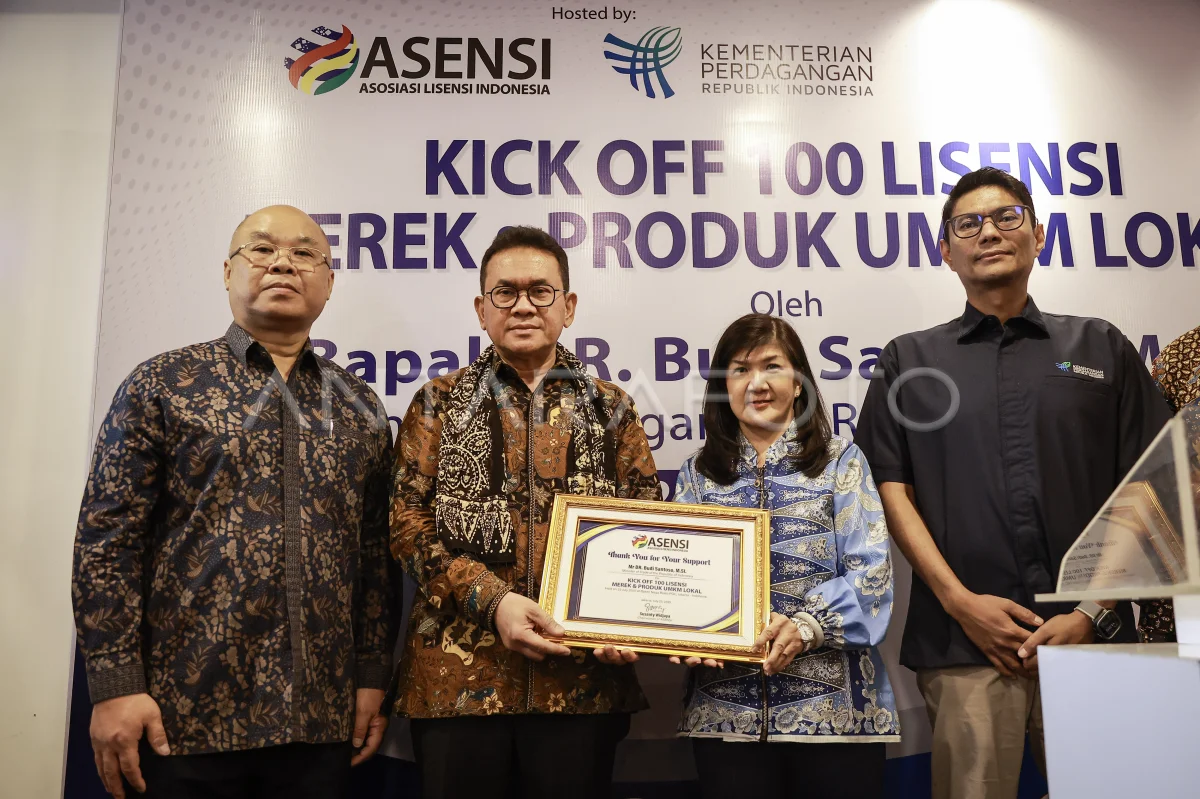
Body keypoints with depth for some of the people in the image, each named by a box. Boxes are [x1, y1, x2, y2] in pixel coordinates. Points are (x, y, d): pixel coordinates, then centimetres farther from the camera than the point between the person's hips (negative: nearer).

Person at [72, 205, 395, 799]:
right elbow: (108, 539, -4)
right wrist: (116, 683, -9)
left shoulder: (359, 407, 9)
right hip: (185, 715, -2)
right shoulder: (163, 386, 0)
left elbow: (374, 553, 9)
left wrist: (373, 677, 6)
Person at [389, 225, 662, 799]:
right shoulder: (440, 403, 8)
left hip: (582, 678, 1)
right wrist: (490, 599, -13)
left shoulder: (610, 408, 10)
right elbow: (406, 519, 0)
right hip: (459, 675, 0)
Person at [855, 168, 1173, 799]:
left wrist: (1092, 614, -4)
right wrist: (959, 600, -8)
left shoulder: (1101, 347, 12)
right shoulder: (909, 360, 11)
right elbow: (891, 487, 3)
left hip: (1088, 635, 1)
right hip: (964, 637, -1)